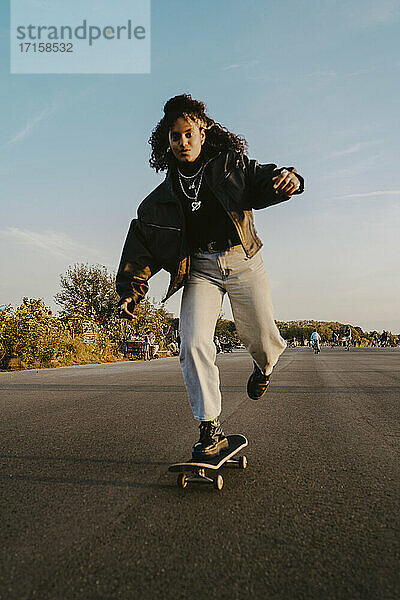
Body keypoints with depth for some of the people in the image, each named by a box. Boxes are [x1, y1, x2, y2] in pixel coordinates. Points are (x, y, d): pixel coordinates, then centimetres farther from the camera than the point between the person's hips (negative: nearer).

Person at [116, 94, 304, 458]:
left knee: (260, 337, -3)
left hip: (242, 261, -1)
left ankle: (265, 365, 38)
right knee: (194, 344, -14)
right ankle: (211, 429, -3)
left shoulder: (231, 164, 7)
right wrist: (131, 289, 0)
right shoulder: (162, 197, 12)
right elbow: (143, 244, 10)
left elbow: (261, 184, -6)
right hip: (199, 268, 1)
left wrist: (286, 179, -30)